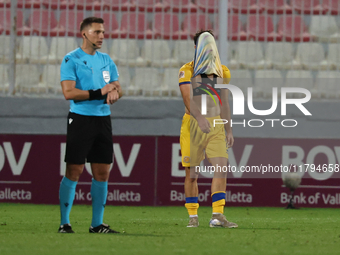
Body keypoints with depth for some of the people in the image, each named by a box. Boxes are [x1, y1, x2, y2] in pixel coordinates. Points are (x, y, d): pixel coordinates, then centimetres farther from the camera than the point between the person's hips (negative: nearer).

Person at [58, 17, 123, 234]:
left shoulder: (106, 60, 15)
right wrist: (99, 93, -16)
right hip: (80, 118, -6)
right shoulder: (71, 60, -5)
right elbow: (69, 92, -14)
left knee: (102, 173, 5)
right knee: (74, 172, -7)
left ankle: (97, 224, 10)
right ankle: (64, 222, -1)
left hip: (103, 119, 6)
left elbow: (118, 88, 16)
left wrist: (115, 91, -9)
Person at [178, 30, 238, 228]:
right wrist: (200, 118, -35)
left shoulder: (223, 72, 12)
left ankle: (218, 216, -13)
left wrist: (229, 129, 15)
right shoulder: (187, 71, -5)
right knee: (192, 173, 1)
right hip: (193, 124, -4)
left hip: (215, 125, 4)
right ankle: (193, 216, 11)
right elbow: (188, 99, -19)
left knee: (221, 168, -11)